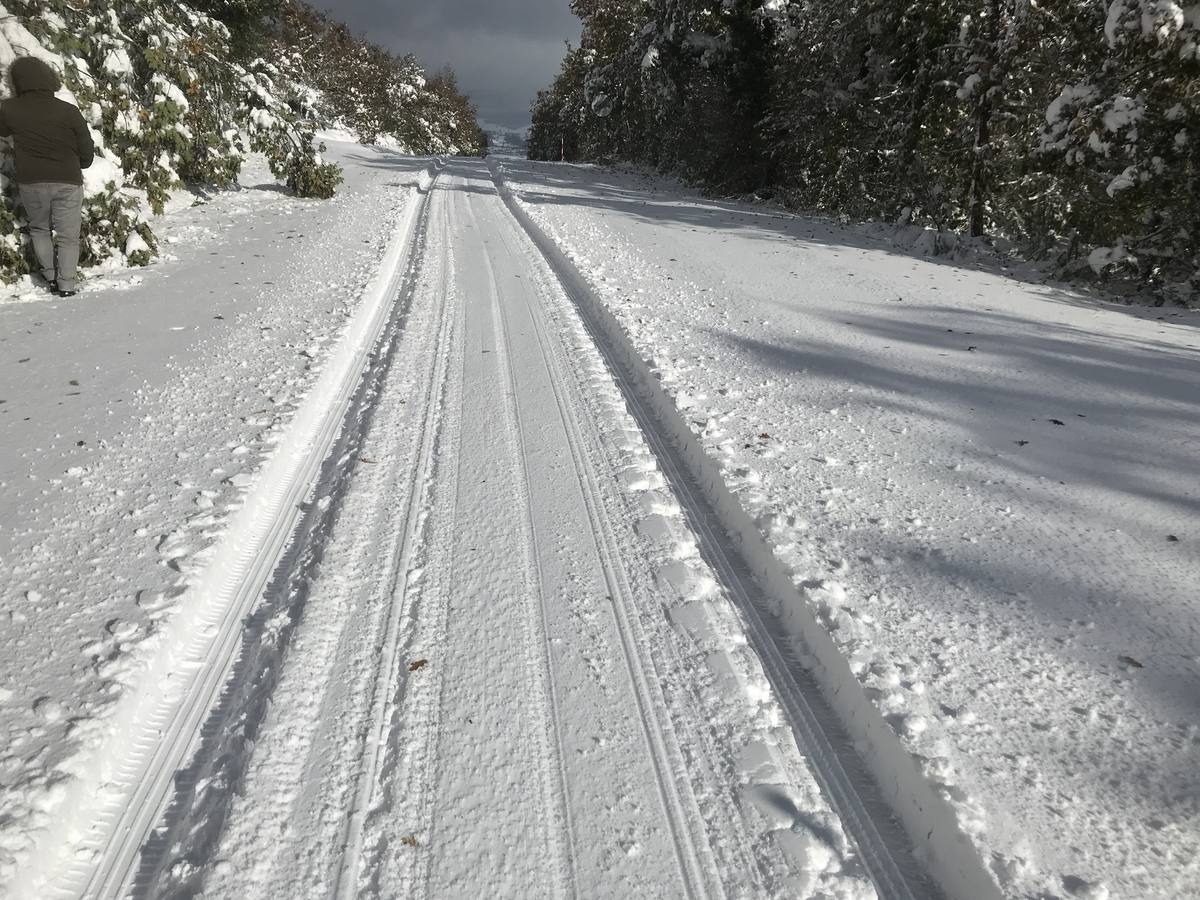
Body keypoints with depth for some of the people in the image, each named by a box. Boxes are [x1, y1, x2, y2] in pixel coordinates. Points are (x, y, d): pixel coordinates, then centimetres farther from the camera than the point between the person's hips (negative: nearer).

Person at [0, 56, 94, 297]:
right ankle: (66, 285, 5)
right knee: (68, 236, 7)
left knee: (39, 229, 24)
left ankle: (50, 276, 20)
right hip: (68, 182, -2)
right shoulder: (68, 111, -12)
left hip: (30, 183, 2)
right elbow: (87, 152, -5)